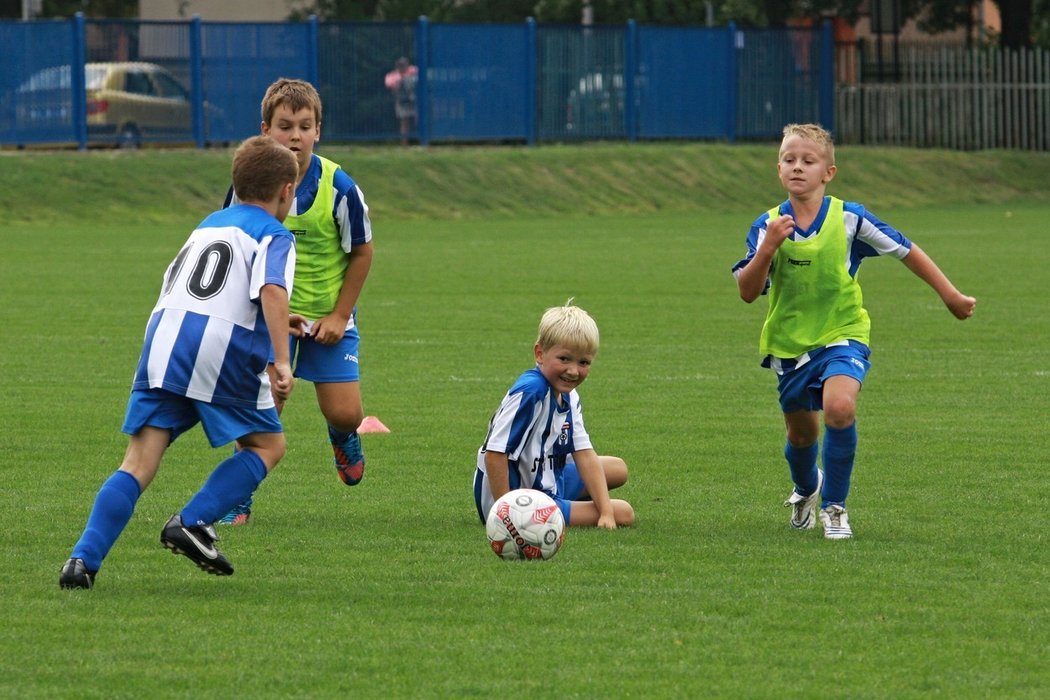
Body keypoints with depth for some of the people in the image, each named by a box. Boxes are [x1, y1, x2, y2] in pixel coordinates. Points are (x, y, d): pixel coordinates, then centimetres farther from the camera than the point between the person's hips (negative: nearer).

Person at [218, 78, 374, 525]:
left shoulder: (339, 188, -17)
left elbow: (361, 253, -4)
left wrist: (339, 316, -6)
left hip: (328, 314, 0)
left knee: (344, 412, -4)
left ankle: (342, 437, 36)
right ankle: (239, 499, 4)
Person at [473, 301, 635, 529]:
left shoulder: (568, 396, 2)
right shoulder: (530, 392, -27)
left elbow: (585, 455, -1)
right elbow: (495, 453, -29)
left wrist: (606, 512, -11)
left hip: (549, 481, 10)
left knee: (618, 469, 25)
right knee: (624, 513, -7)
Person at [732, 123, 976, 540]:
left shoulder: (849, 219, -11)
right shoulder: (768, 227, -8)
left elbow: (906, 252, 0)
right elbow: (747, 292, -14)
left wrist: (950, 296, 4)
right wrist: (767, 248, -29)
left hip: (841, 335, -2)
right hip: (789, 343, 2)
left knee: (839, 407, -29)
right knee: (800, 433, 15)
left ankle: (835, 505, -10)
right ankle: (806, 488, 51)